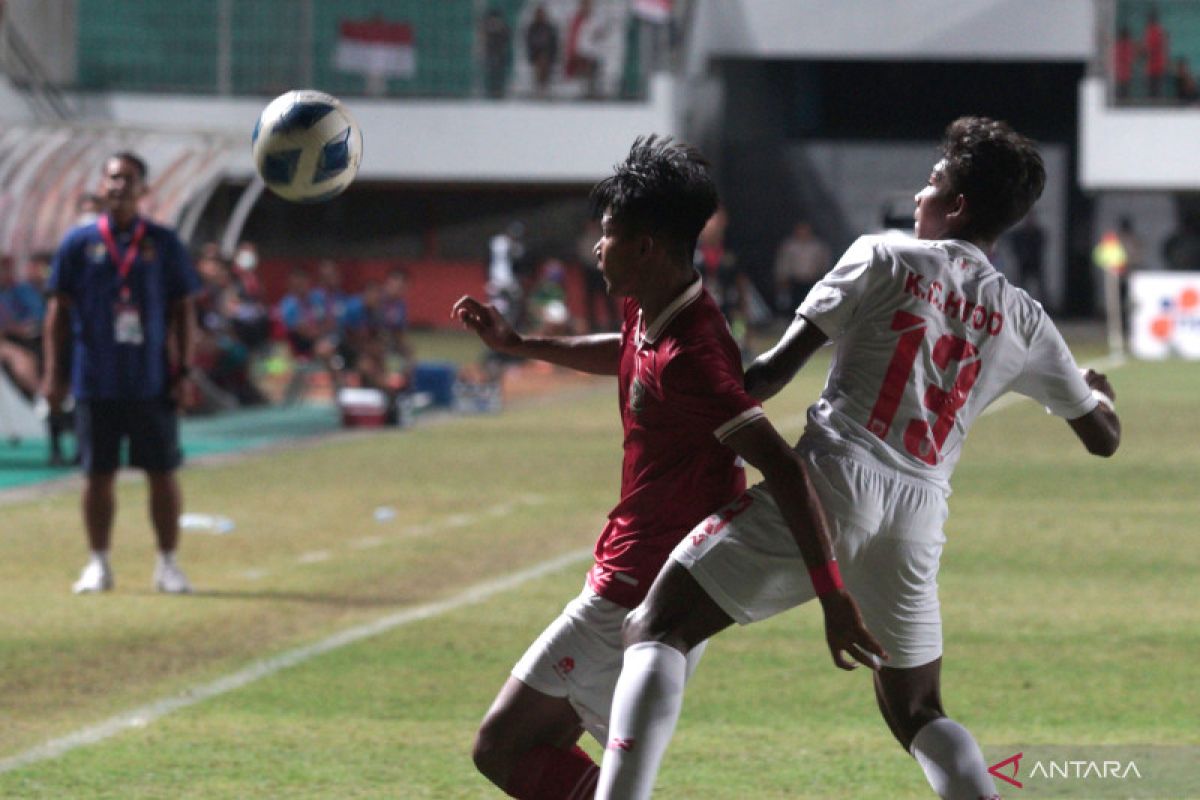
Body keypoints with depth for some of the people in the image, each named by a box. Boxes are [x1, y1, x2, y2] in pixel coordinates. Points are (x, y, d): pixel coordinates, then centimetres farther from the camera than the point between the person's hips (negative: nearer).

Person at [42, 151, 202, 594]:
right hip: (96, 382, 0)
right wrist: (52, 371, -1)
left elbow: (182, 309, 7)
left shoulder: (164, 243, 4)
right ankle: (98, 564, 13)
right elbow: (59, 309, 5)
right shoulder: (79, 242, 3)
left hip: (152, 383, 0)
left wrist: (183, 369, -1)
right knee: (98, 474, 4)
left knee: (162, 472, 2)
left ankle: (167, 563, 11)